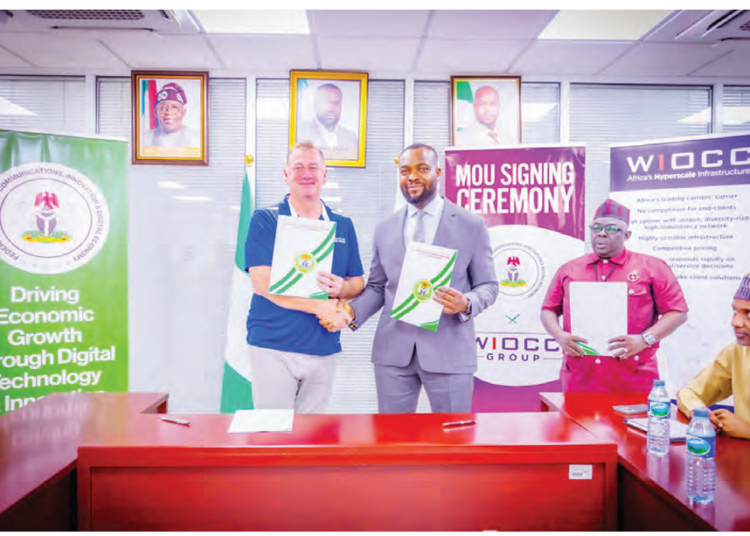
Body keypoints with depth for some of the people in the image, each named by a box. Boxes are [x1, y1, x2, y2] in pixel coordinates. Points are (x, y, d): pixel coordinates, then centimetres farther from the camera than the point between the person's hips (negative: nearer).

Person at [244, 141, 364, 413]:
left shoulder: (343, 226, 10)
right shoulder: (264, 220, -2)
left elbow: (358, 281, 11)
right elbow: (263, 284, -11)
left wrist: (342, 288, -13)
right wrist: (320, 306, -17)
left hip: (324, 349, 4)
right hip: (272, 347, -3)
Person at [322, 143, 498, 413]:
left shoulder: (471, 225, 1)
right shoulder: (385, 229, 10)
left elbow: (488, 286, 4)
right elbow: (376, 287, 13)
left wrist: (466, 304, -17)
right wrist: (352, 311, -5)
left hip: (449, 352, -2)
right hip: (393, 351, 3)